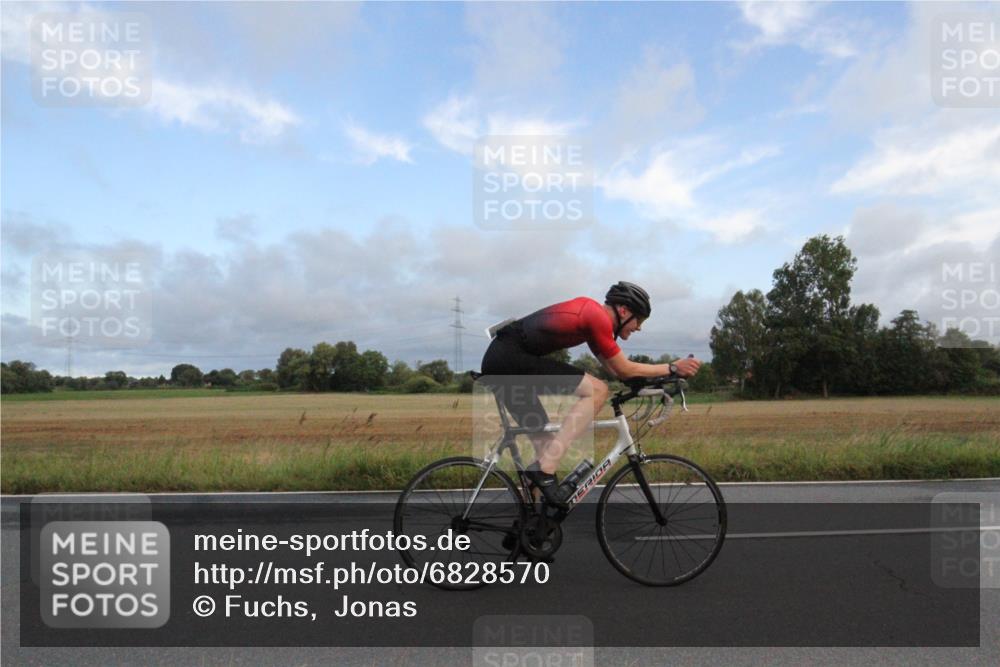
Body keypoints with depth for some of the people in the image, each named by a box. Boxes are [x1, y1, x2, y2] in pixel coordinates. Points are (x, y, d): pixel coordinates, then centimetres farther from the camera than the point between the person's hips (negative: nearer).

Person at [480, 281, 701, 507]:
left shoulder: (590, 311, 21)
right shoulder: (599, 317, -9)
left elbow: (614, 368, 25)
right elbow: (624, 370, -2)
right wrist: (673, 368, 5)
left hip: (497, 359, 10)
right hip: (513, 356, -10)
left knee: (543, 438, 16)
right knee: (596, 391, -12)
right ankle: (545, 469, -14)